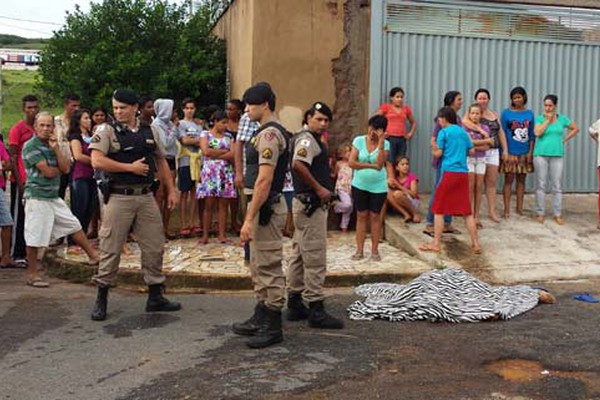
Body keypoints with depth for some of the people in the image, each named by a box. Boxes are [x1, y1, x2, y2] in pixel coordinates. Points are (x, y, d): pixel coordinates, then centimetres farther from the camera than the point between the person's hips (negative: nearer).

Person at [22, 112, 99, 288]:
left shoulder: (53, 144, 12)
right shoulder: (31, 146, -11)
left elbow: (66, 167, 0)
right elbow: (48, 172, -18)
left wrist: (56, 148, -9)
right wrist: (60, 168, 2)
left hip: (54, 197, 8)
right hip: (37, 197, -7)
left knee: (74, 226, 13)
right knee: (34, 239, -1)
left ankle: (93, 255, 25)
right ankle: (32, 275, 10)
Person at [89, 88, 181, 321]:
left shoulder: (151, 132, 10)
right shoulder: (106, 131, -4)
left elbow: (161, 162, 18)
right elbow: (97, 162, -16)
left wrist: (171, 190, 12)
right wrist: (131, 167, -14)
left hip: (146, 197, 4)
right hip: (119, 197, -4)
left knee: (154, 247, 8)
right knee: (110, 249, 1)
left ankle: (155, 297, 21)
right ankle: (101, 300, 14)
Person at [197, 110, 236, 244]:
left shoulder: (228, 136, 12)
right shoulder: (205, 134, 3)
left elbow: (233, 155, -1)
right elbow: (206, 151, -13)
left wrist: (215, 155, -10)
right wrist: (224, 151, -6)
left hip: (226, 173, 3)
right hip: (210, 172, -3)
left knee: (223, 205, 2)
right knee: (209, 205, -3)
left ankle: (222, 235, 5)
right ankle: (205, 234, 3)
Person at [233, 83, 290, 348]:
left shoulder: (269, 134, -17)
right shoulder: (266, 132, 16)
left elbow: (264, 180, -25)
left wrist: (249, 218, -25)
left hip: (266, 207, -11)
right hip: (262, 205, 11)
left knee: (269, 267, -3)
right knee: (259, 266, 18)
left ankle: (273, 327, 5)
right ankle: (261, 318, 30)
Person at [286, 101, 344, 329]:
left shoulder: (314, 140, 20)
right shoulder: (307, 139, -12)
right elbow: (298, 165, -30)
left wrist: (325, 189, 15)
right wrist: (319, 189, -22)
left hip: (306, 203, 11)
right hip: (311, 203, -11)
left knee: (299, 255, 14)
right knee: (315, 257, -8)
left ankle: (295, 304, 22)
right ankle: (316, 310, -3)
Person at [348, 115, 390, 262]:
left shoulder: (385, 144, -5)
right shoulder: (359, 140, -4)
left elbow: (380, 164, -19)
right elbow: (351, 162, -11)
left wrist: (381, 143, -22)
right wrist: (371, 165, -14)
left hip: (378, 186, 0)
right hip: (360, 185, 1)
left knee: (375, 216, 4)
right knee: (361, 216, 5)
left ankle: (375, 250, 13)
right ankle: (359, 250, 10)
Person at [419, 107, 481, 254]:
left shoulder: (444, 132, -2)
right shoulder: (463, 132, 14)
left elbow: (437, 153, -4)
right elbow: (471, 151, 17)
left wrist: (433, 145, 15)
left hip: (449, 172, -5)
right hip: (463, 173, 5)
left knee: (438, 209, 3)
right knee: (466, 210, 9)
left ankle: (436, 244, 3)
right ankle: (475, 243, 10)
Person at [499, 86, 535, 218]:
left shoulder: (529, 113, 6)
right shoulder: (506, 113, -2)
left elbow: (532, 134, 8)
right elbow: (502, 133, -4)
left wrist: (530, 152, 0)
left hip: (524, 153, 3)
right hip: (510, 153, -3)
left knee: (521, 180, 9)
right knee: (508, 180, -1)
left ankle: (519, 208, 17)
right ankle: (507, 209, 4)